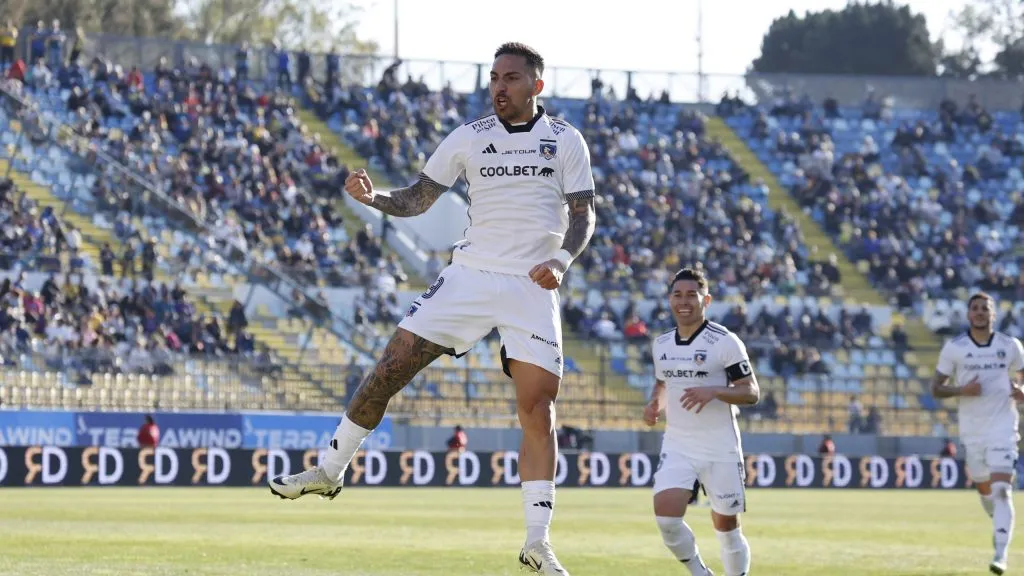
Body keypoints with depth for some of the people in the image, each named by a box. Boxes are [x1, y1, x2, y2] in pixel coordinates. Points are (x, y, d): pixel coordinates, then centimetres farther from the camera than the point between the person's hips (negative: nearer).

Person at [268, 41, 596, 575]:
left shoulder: (565, 141, 2)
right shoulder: (469, 137, 6)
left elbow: (583, 215, 3)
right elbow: (416, 199, 9)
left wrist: (560, 260, -16)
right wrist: (373, 197, -11)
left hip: (532, 289, -2)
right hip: (469, 275, 2)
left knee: (538, 409, -9)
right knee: (390, 369, -6)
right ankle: (329, 470, 11)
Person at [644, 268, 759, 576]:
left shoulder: (725, 342, -8)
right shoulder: (661, 345, 10)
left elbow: (751, 392, -9)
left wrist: (714, 391, -26)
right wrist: (655, 404, 3)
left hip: (720, 449, -4)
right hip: (677, 446, 4)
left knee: (727, 529, 4)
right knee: (666, 517, -15)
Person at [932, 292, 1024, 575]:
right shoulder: (954, 347, -1)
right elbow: (936, 388, 1)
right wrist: (962, 390, -18)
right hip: (971, 431, 2)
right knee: (984, 491, 14)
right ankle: (1001, 526, 45)